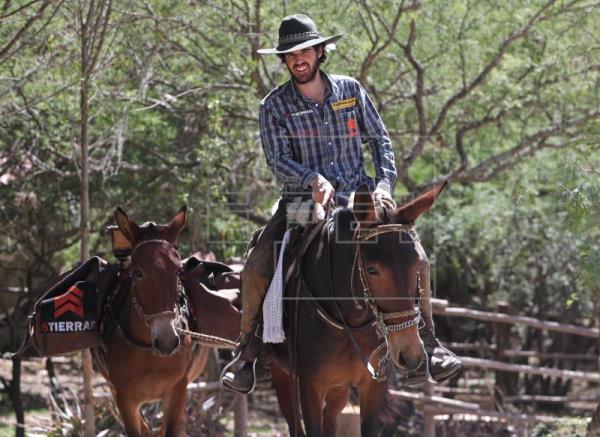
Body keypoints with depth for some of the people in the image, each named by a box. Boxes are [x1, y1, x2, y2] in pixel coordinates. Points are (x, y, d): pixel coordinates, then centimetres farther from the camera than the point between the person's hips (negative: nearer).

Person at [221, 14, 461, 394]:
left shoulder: (351, 90, 7)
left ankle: (425, 346, -7)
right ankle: (251, 353, -3)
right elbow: (278, 160, -9)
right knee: (256, 272, -20)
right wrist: (313, 180, -28)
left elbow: (381, 141, 10)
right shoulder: (275, 106, 1)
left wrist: (385, 183, -7)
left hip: (357, 199, 1)